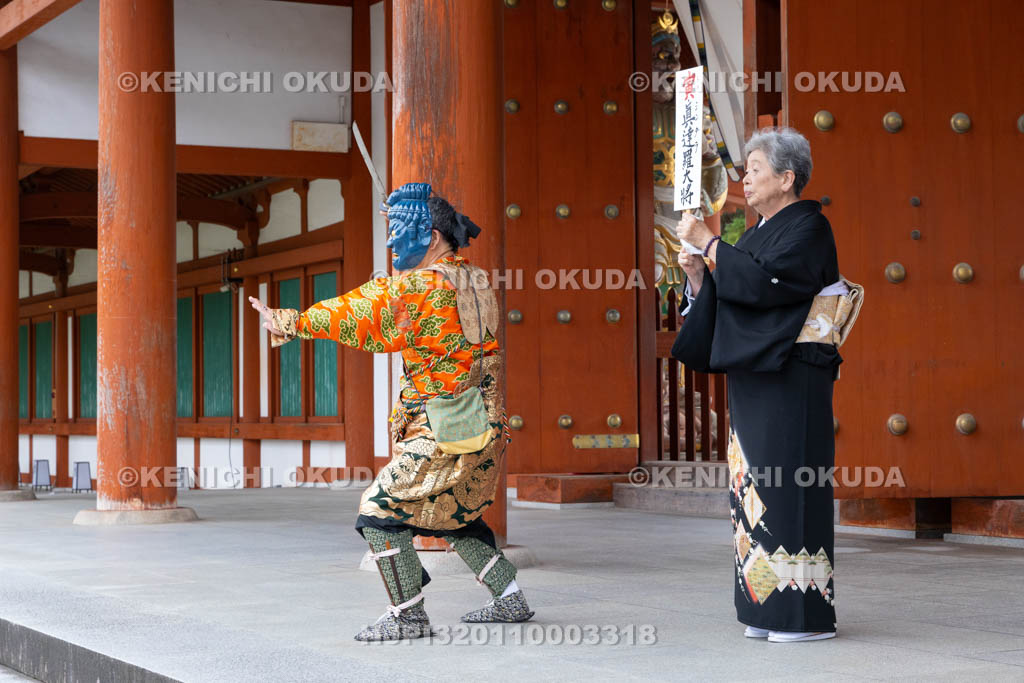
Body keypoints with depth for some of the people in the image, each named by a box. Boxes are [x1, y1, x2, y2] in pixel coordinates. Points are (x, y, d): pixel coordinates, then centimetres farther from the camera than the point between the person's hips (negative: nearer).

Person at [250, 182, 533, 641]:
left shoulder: (420, 286, -16)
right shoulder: (472, 280, 11)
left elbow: (357, 314, -14)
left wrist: (290, 323, -6)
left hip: (446, 435, -9)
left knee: (378, 512, -3)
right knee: (454, 514, 26)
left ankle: (408, 616, -2)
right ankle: (509, 599, 26)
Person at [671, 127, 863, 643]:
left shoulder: (808, 229, -7)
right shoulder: (763, 232, 19)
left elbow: (762, 282, -21)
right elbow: (733, 297, 18)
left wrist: (708, 242, -15)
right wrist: (698, 275, 1)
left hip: (790, 379, -9)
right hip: (753, 378, 9)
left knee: (788, 486, -9)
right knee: (758, 487, 7)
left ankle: (805, 613, -5)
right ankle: (767, 609, 12)